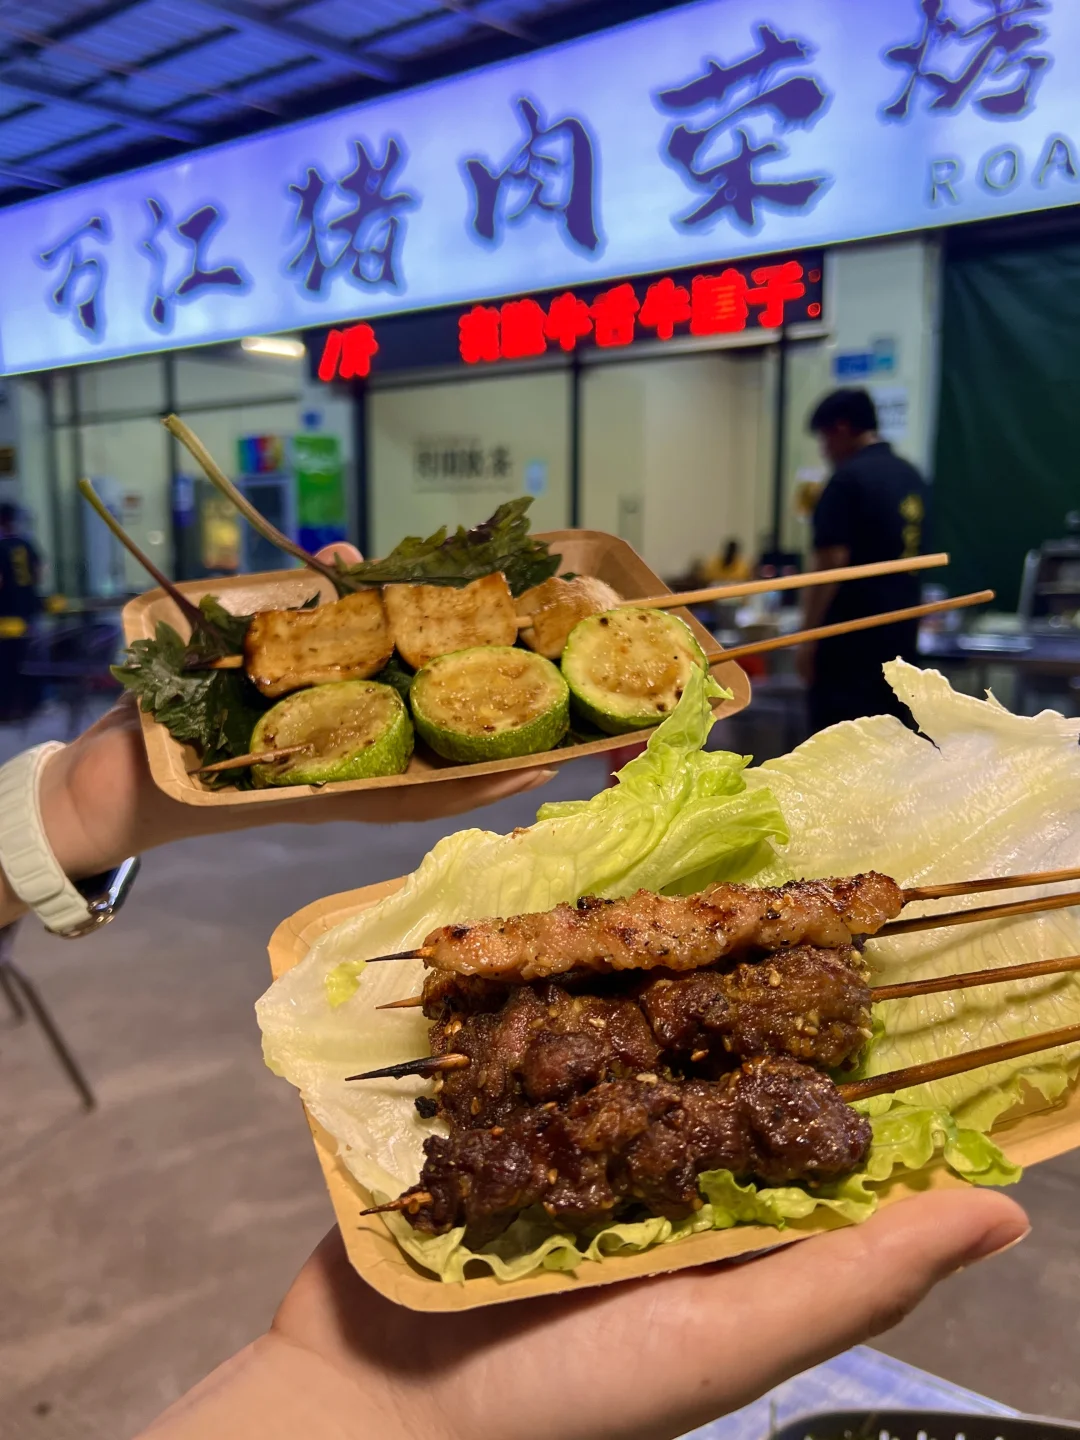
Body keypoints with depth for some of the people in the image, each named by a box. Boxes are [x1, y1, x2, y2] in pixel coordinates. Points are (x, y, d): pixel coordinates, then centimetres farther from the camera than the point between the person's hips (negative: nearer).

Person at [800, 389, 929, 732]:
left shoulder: (849, 478, -13)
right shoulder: (912, 477, 12)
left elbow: (831, 565, -17)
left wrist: (809, 638, -13)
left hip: (850, 641, -8)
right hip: (899, 638, 8)